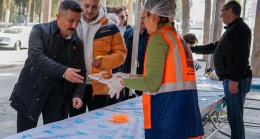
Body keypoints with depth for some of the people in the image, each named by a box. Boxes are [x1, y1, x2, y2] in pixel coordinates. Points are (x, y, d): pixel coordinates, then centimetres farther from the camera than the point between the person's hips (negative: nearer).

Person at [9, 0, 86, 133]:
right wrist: (63, 71, -32)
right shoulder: (39, 30, -6)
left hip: (58, 97, 3)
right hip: (31, 93, -3)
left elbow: (81, 72, 10)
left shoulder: (77, 43, 5)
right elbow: (36, 56, -22)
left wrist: (78, 94, -7)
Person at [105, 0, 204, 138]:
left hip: (168, 114, -8)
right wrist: (129, 77, 21)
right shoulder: (177, 38, 15)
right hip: (184, 111, 8)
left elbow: (152, 83, -16)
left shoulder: (158, 37, -10)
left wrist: (123, 82, -2)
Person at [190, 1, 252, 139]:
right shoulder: (232, 29, 20)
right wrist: (192, 49, 32)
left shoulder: (240, 28, -12)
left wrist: (234, 79, -25)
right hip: (230, 79, 10)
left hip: (236, 81, -10)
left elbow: (241, 56, -21)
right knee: (233, 116, 13)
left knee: (235, 117, -7)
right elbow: (213, 47, 30)